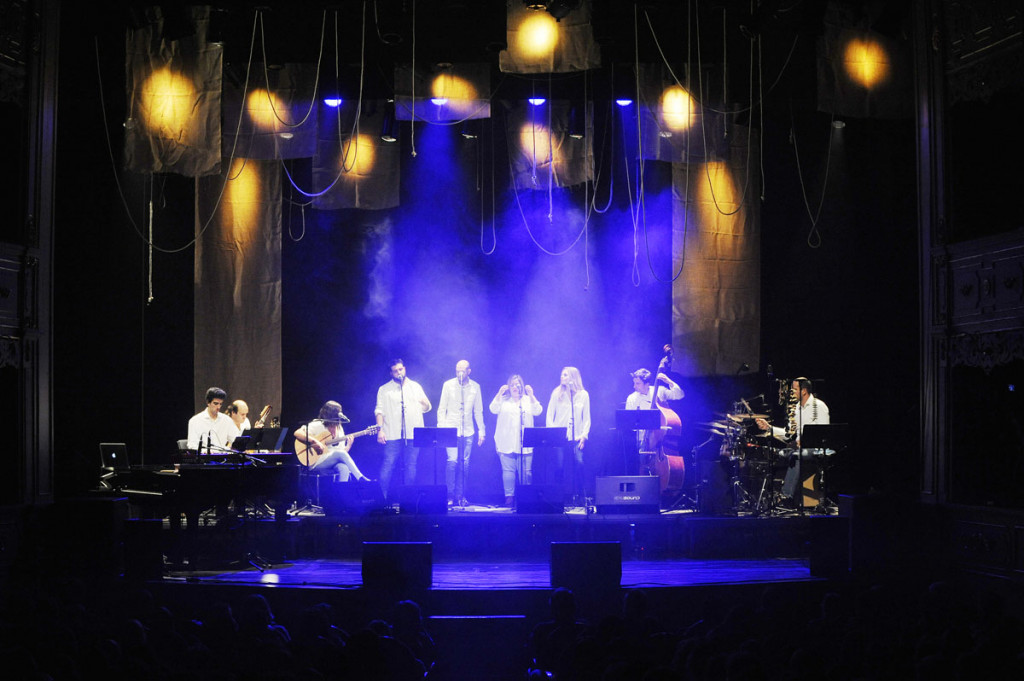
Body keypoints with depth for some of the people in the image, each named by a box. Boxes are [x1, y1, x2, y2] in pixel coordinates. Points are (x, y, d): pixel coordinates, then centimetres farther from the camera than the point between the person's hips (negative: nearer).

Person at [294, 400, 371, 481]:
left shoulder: (339, 429, 15)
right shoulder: (317, 425, -4)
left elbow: (342, 450, 15)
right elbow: (297, 433, -14)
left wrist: (348, 446, -6)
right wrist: (314, 442, -23)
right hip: (314, 463, -5)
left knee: (344, 468, -31)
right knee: (341, 454, -29)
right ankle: (361, 479, -29)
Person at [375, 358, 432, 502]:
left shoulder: (415, 386, 17)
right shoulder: (384, 389, 11)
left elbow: (427, 407, 16)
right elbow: (379, 411, 4)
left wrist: (424, 403, -8)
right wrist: (380, 430, -8)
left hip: (413, 435, 2)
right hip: (392, 435, -2)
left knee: (411, 467, 3)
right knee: (387, 466, -10)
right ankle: (382, 498, -7)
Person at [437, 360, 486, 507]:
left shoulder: (475, 387, 6)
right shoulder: (448, 385, 1)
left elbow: (478, 411, 13)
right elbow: (441, 409, 3)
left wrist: (481, 430, 10)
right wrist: (441, 428, -4)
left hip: (467, 431, 2)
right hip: (451, 429, -2)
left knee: (464, 463, 2)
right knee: (452, 460, -12)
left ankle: (461, 495, 10)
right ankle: (450, 495, -5)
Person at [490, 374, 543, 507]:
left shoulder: (528, 400, 15)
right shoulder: (503, 400, 13)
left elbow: (538, 411, 0)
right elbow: (493, 409, -3)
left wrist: (531, 395, -11)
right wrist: (499, 393, -13)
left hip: (525, 444, 0)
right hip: (507, 444, 0)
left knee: (526, 472, -4)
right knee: (508, 470, -5)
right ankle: (509, 497, -1)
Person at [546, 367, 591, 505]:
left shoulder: (583, 395, 8)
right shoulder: (557, 394, 7)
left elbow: (586, 418, 9)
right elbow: (550, 416, 7)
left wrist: (584, 435, -3)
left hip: (576, 437, 0)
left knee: (579, 463, -16)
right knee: (560, 465, -5)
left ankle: (579, 496, -7)